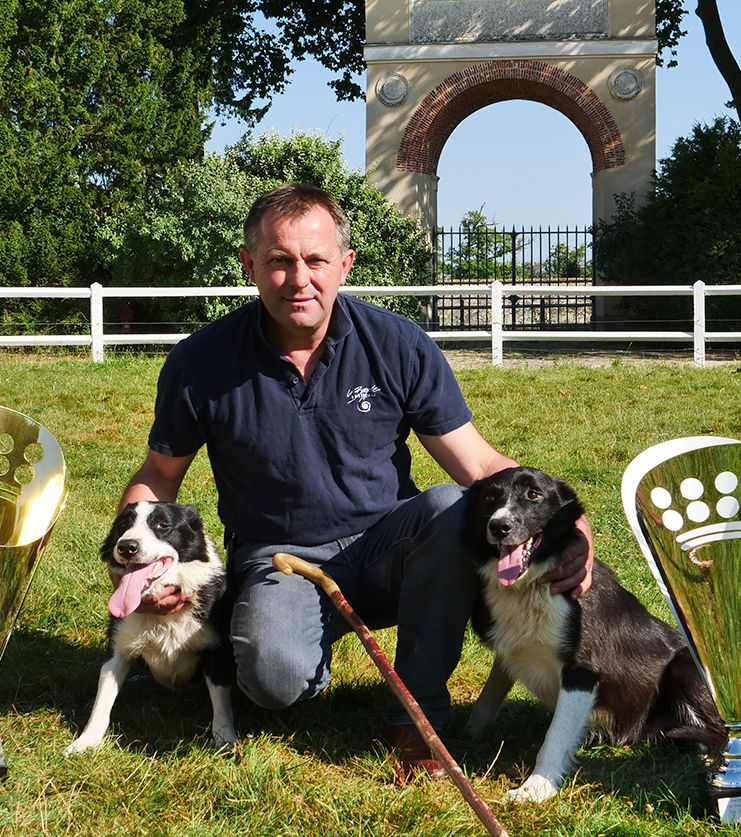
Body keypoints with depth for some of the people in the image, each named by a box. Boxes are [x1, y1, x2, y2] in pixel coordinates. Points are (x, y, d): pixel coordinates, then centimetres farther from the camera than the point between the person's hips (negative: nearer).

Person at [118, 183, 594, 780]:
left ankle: (418, 711, -13)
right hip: (279, 558, -1)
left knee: (450, 509, -33)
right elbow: (157, 477, 7)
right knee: (275, 675, -35)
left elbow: (480, 464, -8)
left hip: (385, 549, 1)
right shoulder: (201, 363, -8)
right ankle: (313, 652, 7)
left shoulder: (397, 345, -8)